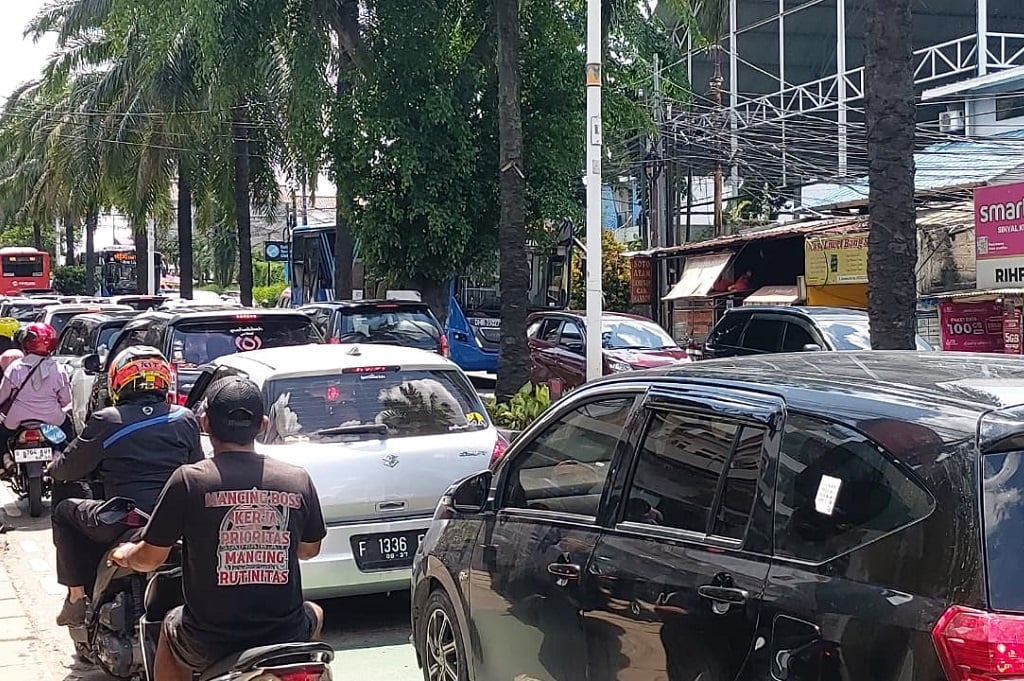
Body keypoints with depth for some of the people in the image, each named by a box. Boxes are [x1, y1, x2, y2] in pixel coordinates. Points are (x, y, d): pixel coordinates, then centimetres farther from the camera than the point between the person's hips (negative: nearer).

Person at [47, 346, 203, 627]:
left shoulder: (106, 421, -6)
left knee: (65, 511, 23)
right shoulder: (185, 420, 2)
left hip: (121, 525, -4)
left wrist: (54, 467, 27)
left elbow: (66, 469, 4)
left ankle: (77, 598, 17)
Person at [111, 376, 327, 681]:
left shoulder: (189, 480, -10)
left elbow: (151, 557, -1)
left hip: (210, 643, -1)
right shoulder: (298, 479, -4)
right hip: (286, 638, 1)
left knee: (171, 628, 34)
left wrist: (125, 555, 22)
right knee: (314, 614, 35)